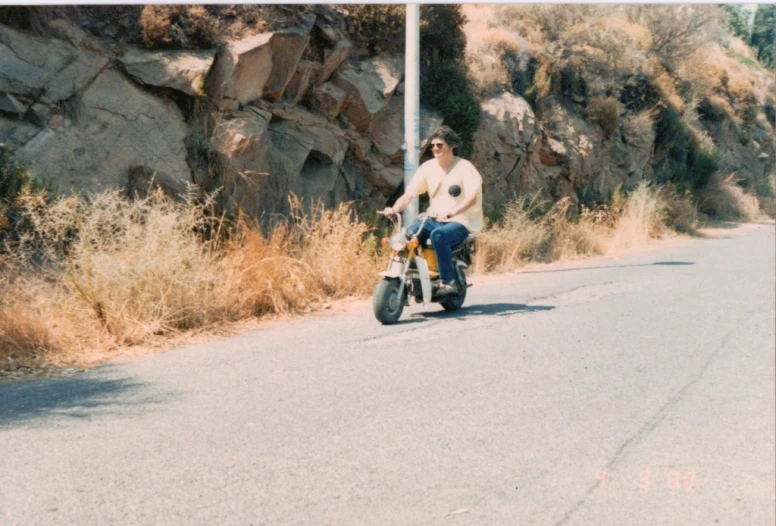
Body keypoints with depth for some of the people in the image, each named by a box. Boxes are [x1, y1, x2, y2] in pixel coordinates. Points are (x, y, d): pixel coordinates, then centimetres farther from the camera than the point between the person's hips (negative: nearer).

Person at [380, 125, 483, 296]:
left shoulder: (465, 167, -7)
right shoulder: (428, 167, 7)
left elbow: (472, 198, -21)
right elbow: (409, 194, 0)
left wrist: (451, 212, -39)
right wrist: (394, 209, -20)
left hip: (460, 223, -5)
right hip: (434, 220, 5)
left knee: (438, 234, -36)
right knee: (408, 233, -22)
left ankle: (448, 282, -28)